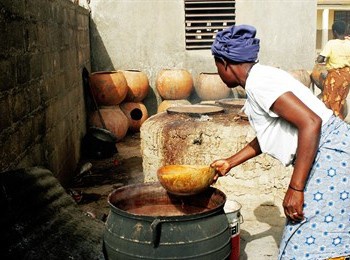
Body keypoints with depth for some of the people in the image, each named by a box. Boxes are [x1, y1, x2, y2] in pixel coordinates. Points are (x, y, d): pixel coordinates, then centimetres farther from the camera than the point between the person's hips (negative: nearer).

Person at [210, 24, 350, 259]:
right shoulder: (261, 78, 13)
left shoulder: (258, 83, -17)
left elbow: (311, 123, -26)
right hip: (325, 157, 10)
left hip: (331, 156, -10)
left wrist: (296, 187, -24)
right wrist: (229, 163, 27)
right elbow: (266, 137, 24)